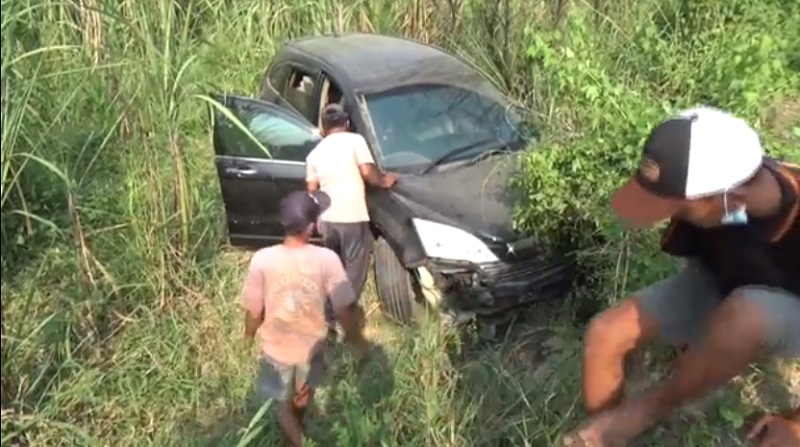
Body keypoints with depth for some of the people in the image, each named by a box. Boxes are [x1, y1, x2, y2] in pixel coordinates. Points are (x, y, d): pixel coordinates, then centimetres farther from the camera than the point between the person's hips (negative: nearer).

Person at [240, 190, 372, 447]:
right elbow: (343, 309, -18)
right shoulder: (327, 259, -24)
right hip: (312, 344, 2)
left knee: (283, 404, 23)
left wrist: (249, 334, 8)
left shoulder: (262, 259, -24)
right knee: (303, 393, 33)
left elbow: (254, 310, -14)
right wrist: (355, 338, 1)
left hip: (276, 347, -2)